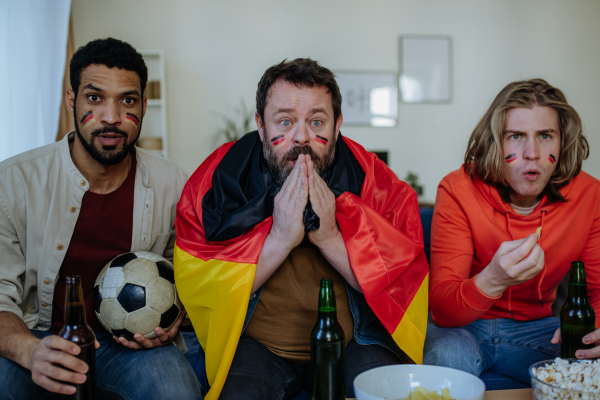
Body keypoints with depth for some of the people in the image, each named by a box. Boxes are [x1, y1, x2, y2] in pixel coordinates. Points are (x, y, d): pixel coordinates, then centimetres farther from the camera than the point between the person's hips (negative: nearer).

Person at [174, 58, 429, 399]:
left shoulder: (373, 179, -7)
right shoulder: (220, 177, -9)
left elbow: (403, 281, -10)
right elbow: (196, 289, -13)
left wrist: (330, 238, -24)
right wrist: (279, 239, -25)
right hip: (256, 344, 0)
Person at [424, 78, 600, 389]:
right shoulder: (458, 190, -18)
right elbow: (441, 308, -23)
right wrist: (492, 281, -46)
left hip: (535, 328, 4)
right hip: (463, 326, -3)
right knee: (449, 355, -36)